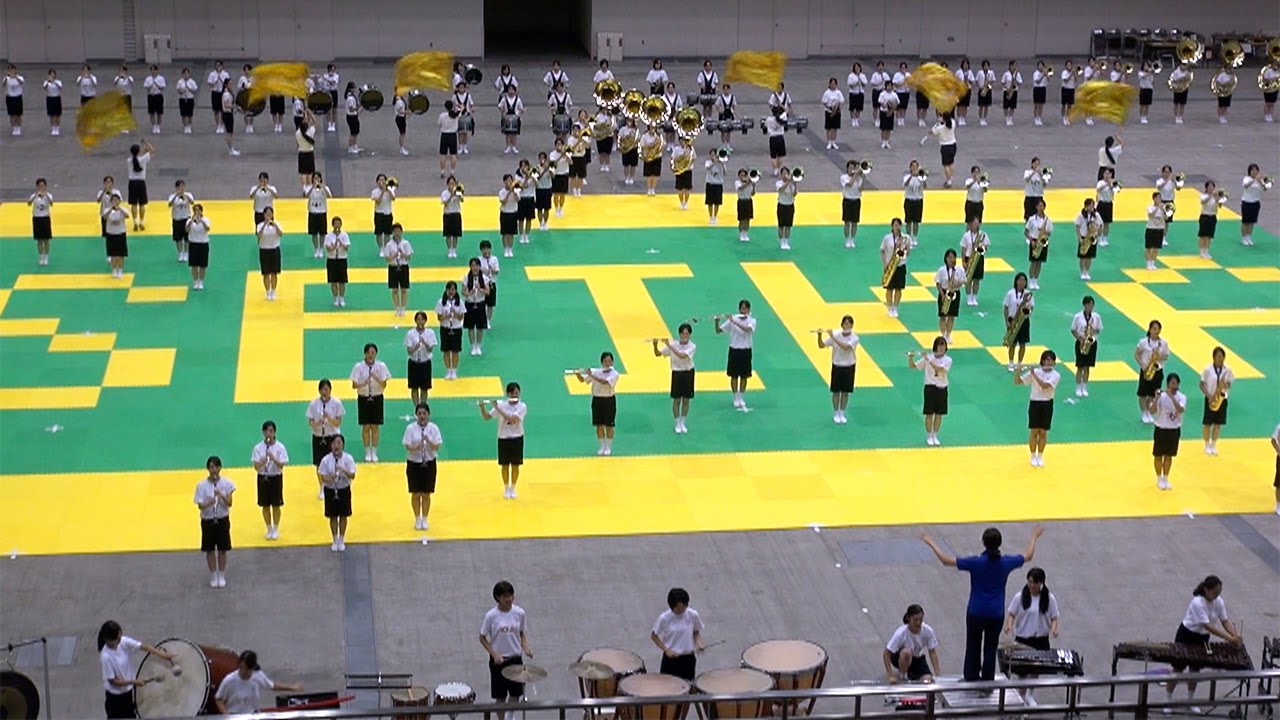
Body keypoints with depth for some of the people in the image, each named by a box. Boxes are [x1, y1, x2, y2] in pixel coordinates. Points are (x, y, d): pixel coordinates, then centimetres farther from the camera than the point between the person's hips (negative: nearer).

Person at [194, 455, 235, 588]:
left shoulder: (227, 483, -7)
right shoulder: (201, 485, -9)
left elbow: (230, 503, -12)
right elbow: (200, 505, -12)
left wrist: (221, 495, -30)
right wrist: (208, 504, -33)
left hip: (223, 520, 0)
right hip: (208, 521, 0)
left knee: (222, 550, 8)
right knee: (210, 550, 8)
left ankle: (221, 576, 21)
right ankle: (213, 577, 22)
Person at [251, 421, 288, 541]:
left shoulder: (280, 447, -9)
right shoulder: (258, 448, -5)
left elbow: (281, 466, -13)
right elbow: (256, 467, -8)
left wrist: (273, 458, -30)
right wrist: (262, 462, -29)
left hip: (276, 478, -1)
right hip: (263, 478, 1)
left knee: (276, 505, 5)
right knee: (265, 505, 9)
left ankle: (276, 529, 20)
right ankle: (269, 529, 24)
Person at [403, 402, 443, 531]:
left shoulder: (433, 428, -4)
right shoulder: (411, 428, -6)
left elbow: (437, 446, -9)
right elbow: (407, 446, -11)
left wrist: (428, 441, -28)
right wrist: (416, 447, -32)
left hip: (429, 463, 0)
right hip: (414, 463, 0)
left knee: (426, 494, 7)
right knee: (416, 494, 7)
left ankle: (425, 519, 20)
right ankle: (417, 519, 20)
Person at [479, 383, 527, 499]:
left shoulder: (522, 406, -11)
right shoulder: (501, 405, -3)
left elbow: (511, 419, -25)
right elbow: (486, 417, -3)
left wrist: (497, 407, -26)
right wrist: (482, 407, -22)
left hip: (517, 438, -1)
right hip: (503, 438, 1)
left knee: (515, 465, 6)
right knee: (505, 465, 7)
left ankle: (513, 488, 22)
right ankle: (506, 488, 22)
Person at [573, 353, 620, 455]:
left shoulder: (614, 373, -10)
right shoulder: (596, 371, 2)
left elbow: (604, 382, -28)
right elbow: (582, 380, 0)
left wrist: (591, 375, -30)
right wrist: (578, 373, -21)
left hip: (609, 400, -3)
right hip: (597, 400, 3)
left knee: (609, 425, 2)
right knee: (599, 425, 7)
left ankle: (608, 447, 15)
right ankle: (602, 446, 19)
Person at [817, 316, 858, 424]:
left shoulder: (854, 338, -15)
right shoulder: (835, 335, -8)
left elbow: (845, 347, -33)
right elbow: (821, 346, -7)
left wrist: (833, 337, -33)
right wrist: (819, 335, -25)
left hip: (849, 367, -1)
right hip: (837, 366, 1)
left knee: (845, 392, 8)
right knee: (836, 391, 6)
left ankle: (842, 414, 22)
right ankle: (835, 414, 20)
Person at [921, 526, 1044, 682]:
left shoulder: (976, 562, -19)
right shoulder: (1006, 562, -11)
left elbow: (946, 560, -17)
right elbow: (1028, 556, 9)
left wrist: (931, 543, -5)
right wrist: (1034, 537, 25)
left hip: (976, 613, -2)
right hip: (996, 614, 2)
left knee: (973, 648, 14)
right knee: (991, 649, 12)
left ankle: (971, 681, 23)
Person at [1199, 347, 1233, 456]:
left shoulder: (1227, 370, -3)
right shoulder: (1208, 370, -10)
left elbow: (1229, 384, 4)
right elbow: (1201, 385, -7)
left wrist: (1226, 385, -20)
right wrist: (1209, 396, -17)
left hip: (1222, 399, 2)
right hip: (1210, 399, -2)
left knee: (1218, 423, 8)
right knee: (1208, 423, 3)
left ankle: (1213, 445, 21)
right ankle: (1207, 446, 18)